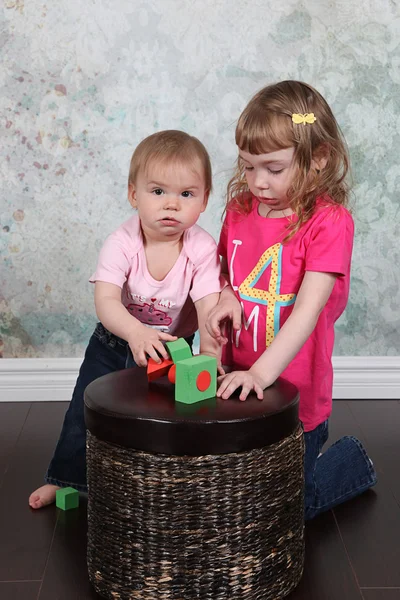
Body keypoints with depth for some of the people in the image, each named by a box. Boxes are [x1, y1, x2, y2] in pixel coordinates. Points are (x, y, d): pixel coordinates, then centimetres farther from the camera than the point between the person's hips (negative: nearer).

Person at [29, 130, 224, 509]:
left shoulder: (202, 250, -24)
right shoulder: (122, 244, -26)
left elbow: (210, 308, -31)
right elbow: (106, 301, -36)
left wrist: (210, 352, -51)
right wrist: (136, 332, -56)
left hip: (171, 345, 0)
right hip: (115, 339, 1)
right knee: (85, 410, 8)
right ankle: (67, 477, 31)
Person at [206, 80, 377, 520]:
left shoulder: (329, 223, -18)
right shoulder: (240, 209, 1)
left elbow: (308, 310, -26)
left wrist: (262, 372, -36)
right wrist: (226, 297, -9)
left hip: (296, 398, -6)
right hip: (237, 386, 6)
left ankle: (353, 462, 33)